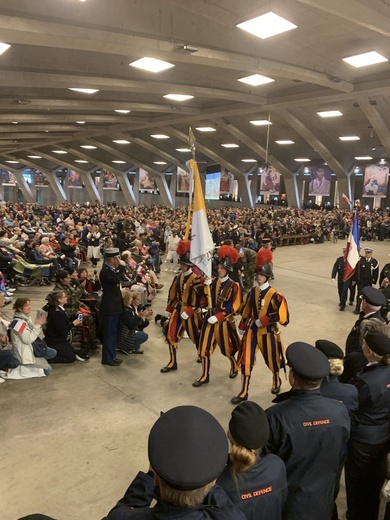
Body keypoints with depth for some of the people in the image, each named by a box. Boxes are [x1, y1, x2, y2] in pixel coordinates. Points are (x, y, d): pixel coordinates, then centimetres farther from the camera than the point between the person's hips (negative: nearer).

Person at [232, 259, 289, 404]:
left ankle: (276, 383, 47)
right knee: (246, 361, 1)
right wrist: (243, 326, 12)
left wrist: (263, 321, -22)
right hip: (252, 329, 4)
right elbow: (246, 310, 12)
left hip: (268, 331, -4)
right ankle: (243, 393, 13)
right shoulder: (252, 292, 0)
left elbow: (281, 315, -21)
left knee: (272, 360, 16)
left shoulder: (274, 295, -17)